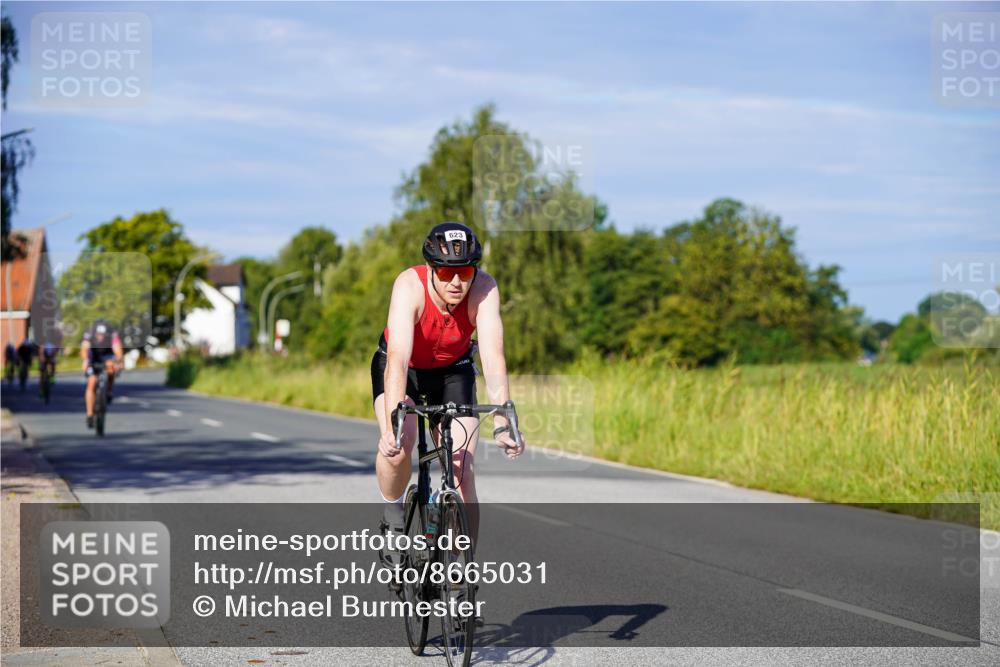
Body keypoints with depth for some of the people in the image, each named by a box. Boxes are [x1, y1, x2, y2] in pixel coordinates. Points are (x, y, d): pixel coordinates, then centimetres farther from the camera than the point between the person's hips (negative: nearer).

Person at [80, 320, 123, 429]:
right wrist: (85, 361, -64)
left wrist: (118, 362, -64)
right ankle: (89, 415, -7)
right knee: (91, 384, -14)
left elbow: (118, 349, -45)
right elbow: (84, 349, -44)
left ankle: (108, 392, -12)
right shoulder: (88, 334, -30)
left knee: (110, 365, -35)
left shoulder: (113, 335, -32)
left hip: (108, 356, 0)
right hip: (93, 358, 0)